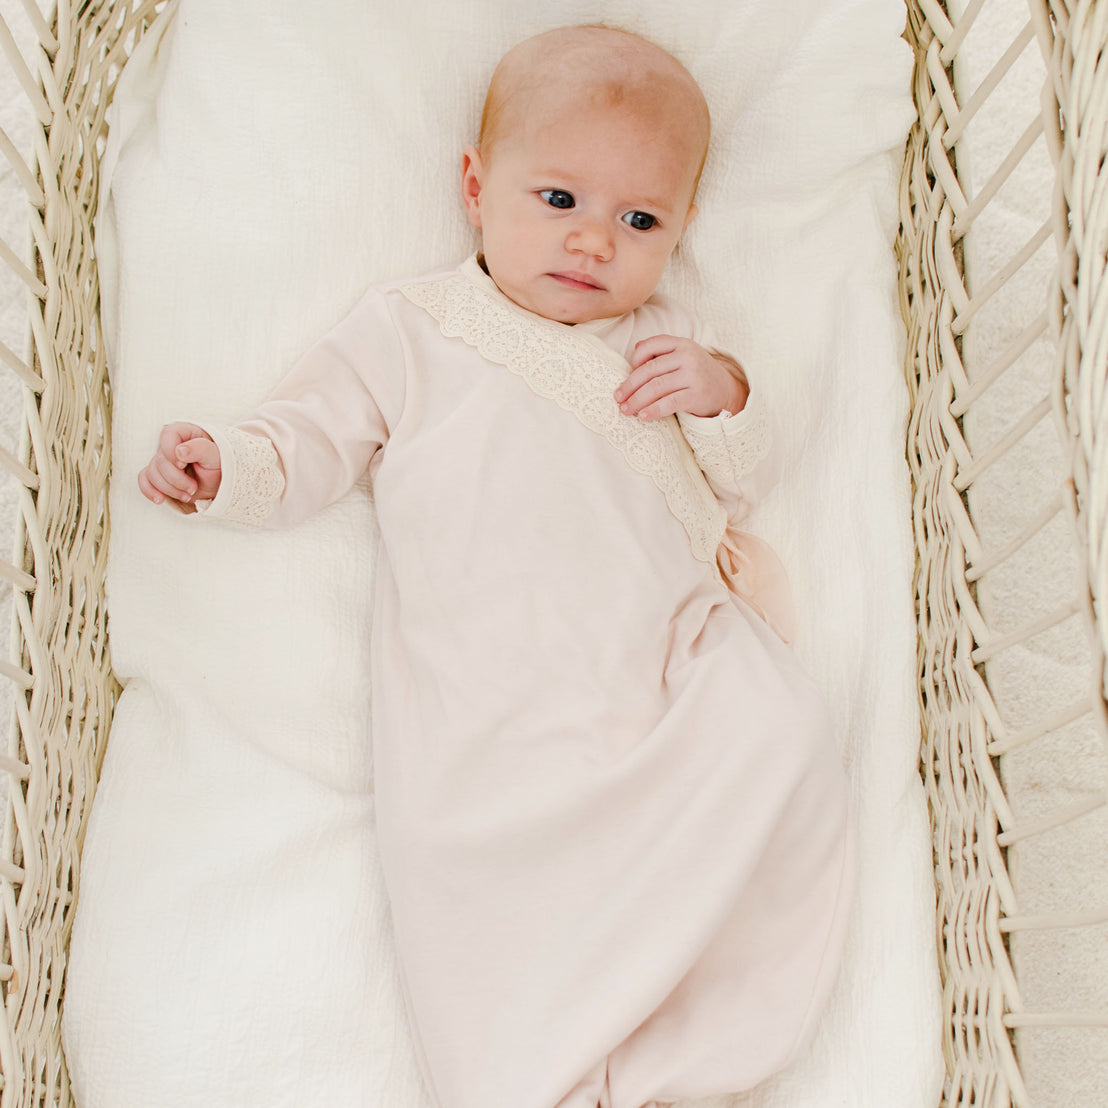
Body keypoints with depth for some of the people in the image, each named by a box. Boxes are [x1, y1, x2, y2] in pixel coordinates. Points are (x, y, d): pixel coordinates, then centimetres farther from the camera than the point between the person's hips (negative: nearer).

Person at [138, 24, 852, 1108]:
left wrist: (723, 397, 1)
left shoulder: (660, 340, 22)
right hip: (482, 678, -2)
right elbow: (313, 438, 12)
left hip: (668, 647, 2)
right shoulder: (408, 327, 15)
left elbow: (740, 483, 21)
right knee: (461, 831, -24)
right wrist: (225, 466, -8)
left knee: (778, 742, -21)